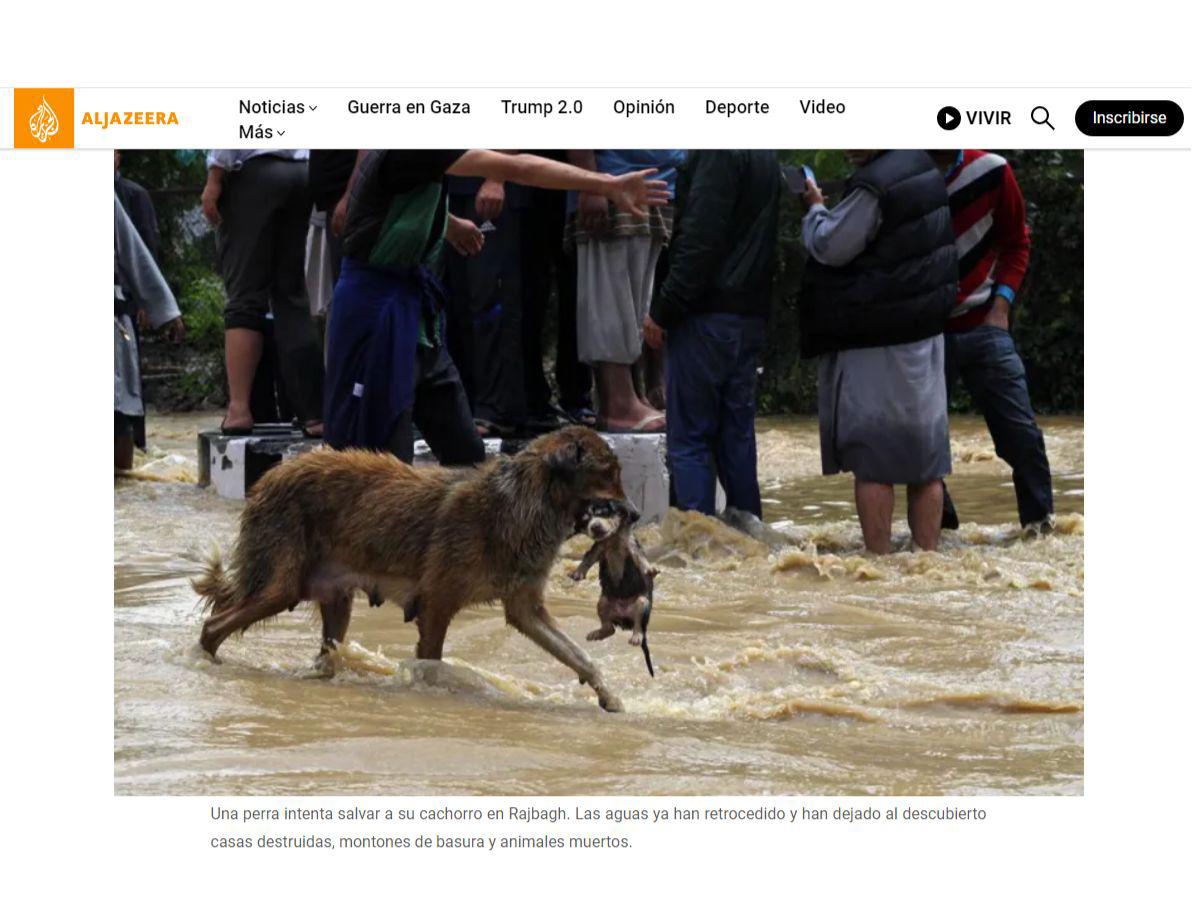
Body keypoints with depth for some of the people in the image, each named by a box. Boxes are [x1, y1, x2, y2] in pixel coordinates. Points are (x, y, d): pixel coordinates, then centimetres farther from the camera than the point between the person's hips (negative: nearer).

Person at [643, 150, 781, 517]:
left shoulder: (718, 153, -14)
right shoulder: (767, 156, 14)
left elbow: (700, 239, -19)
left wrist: (662, 310, -13)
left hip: (709, 312, -8)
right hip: (751, 316, 8)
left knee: (689, 438, -4)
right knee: (736, 435, 12)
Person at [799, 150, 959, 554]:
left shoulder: (875, 185, -21)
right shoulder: (923, 168, 8)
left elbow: (830, 247, -14)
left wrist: (815, 207, 2)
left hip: (877, 343, -8)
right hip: (925, 335, 8)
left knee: (872, 463, -1)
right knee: (925, 461, 9)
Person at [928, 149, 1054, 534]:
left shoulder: (991, 172, -5)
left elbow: (1016, 243, 8)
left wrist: (1002, 301, -3)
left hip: (983, 326, 0)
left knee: (1021, 431, -3)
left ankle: (1042, 522, 10)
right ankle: (937, 527, 16)